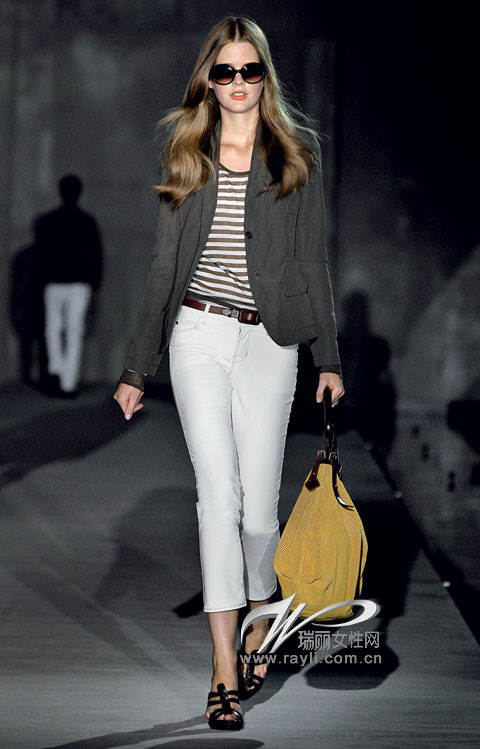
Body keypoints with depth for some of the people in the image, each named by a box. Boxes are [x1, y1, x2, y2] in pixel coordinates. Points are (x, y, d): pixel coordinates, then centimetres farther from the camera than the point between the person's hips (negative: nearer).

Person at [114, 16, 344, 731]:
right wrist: (138, 367, 9)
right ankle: (225, 669, -8)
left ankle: (259, 618, 28)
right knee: (219, 497, -9)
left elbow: (313, 261, 8)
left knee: (258, 508, 0)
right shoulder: (185, 154, 9)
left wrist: (329, 357, 4)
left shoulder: (297, 153, 6)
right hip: (199, 336, 0)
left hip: (269, 340, 0)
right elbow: (165, 262, 10)